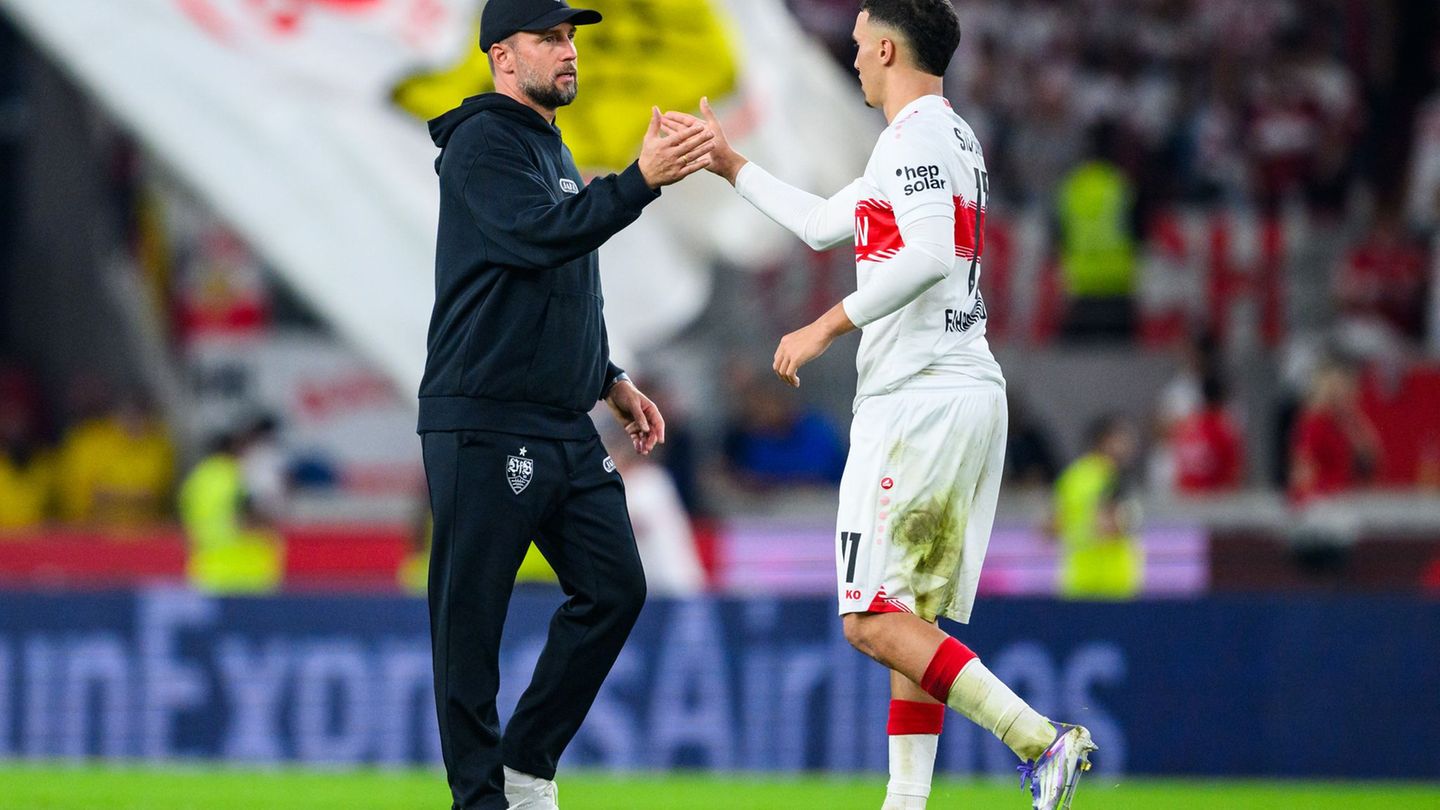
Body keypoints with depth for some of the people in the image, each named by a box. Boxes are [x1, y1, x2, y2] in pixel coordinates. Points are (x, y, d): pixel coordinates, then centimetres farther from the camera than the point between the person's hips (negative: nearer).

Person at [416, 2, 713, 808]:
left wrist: (610, 380, 20)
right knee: (472, 615, -4)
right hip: (485, 428, -9)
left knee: (615, 589, 3)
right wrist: (643, 180, -30)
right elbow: (539, 236, -25)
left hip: (567, 429, 9)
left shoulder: (556, 154, 21)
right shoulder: (484, 142, -8)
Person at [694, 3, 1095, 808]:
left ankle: (1040, 739, -22)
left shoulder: (918, 134, -9)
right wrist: (732, 166, 39)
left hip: (919, 401, -10)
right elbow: (824, 225, 31)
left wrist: (829, 325, -20)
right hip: (975, 391, 10)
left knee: (873, 619, -12)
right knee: (914, 620, 10)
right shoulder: (956, 138, 22)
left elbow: (929, 257, -25)